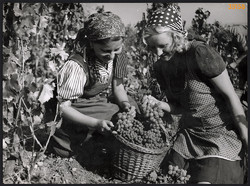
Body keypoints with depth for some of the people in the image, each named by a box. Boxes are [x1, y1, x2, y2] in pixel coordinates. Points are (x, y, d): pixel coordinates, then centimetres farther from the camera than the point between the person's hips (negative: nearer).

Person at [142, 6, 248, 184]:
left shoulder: (201, 54, -20)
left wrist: (245, 139, -10)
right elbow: (178, 106, 8)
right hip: (189, 132, 6)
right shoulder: (161, 66, 1)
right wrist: (159, 104, -13)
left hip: (222, 131, -6)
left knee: (206, 181, -18)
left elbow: (230, 95, -14)